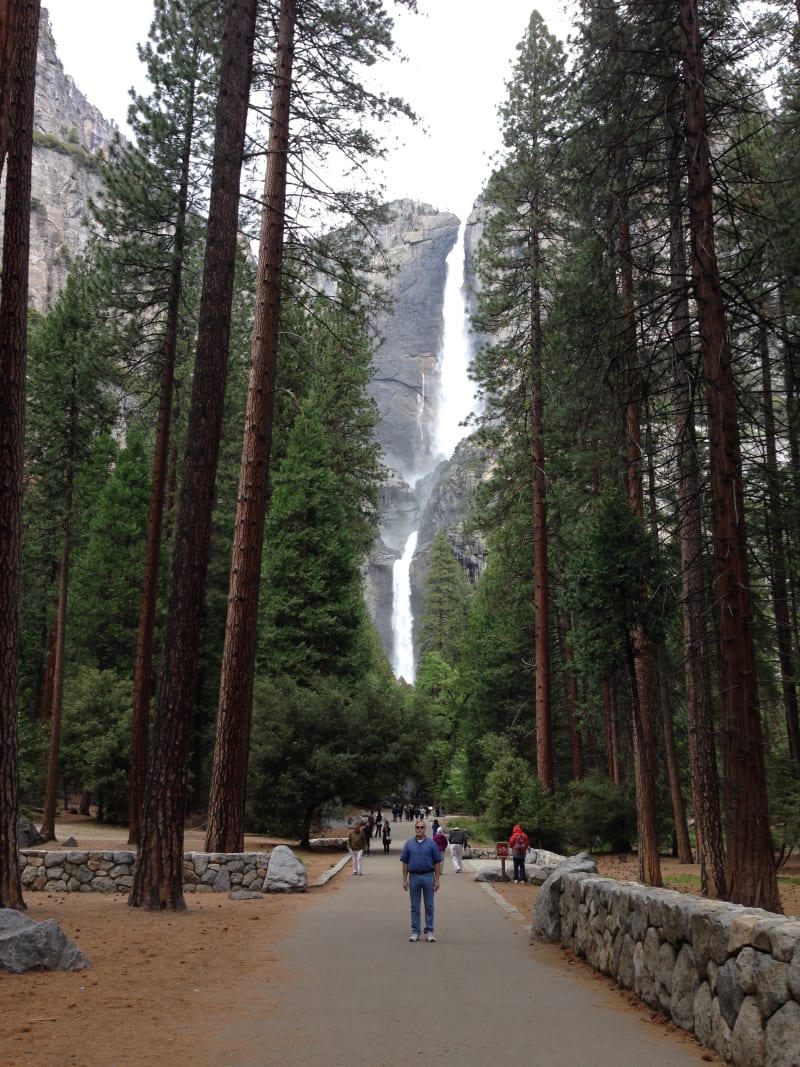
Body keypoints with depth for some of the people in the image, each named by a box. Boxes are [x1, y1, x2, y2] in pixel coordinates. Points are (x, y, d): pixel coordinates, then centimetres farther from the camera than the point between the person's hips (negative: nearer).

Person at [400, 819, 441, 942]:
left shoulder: (431, 843, 0)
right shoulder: (409, 843, 3)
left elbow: (437, 863, 1)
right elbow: (405, 863, 5)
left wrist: (437, 880, -3)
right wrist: (405, 880, 0)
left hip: (428, 877, -1)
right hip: (414, 877, 1)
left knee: (429, 906, 3)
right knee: (415, 907, 7)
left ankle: (429, 931, 10)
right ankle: (415, 932, 13)